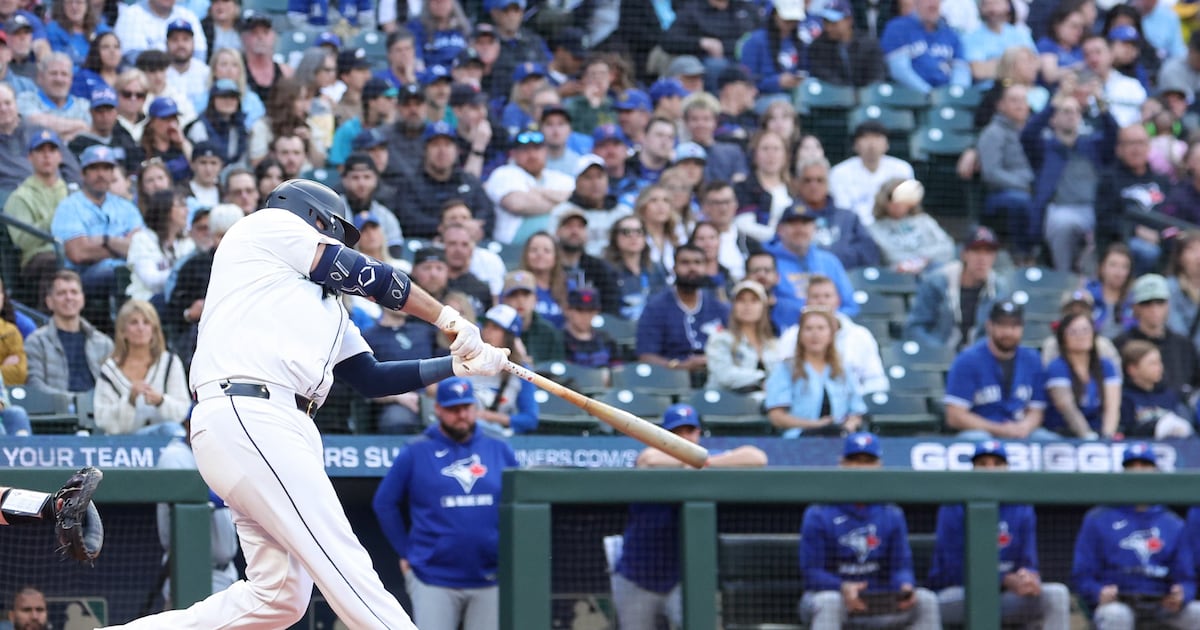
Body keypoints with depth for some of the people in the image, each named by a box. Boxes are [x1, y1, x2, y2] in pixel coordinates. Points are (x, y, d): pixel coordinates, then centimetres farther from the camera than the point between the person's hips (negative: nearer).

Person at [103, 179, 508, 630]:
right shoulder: (268, 224, 10)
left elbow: (371, 379, 27)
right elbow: (367, 277, 8)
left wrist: (459, 365, 20)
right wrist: (448, 319, 17)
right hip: (246, 418, -9)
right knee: (344, 564, -16)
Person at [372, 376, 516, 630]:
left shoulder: (500, 451, 8)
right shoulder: (415, 454, 1)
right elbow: (384, 503, 6)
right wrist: (405, 552, 4)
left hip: (489, 579, 2)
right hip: (434, 578, -2)